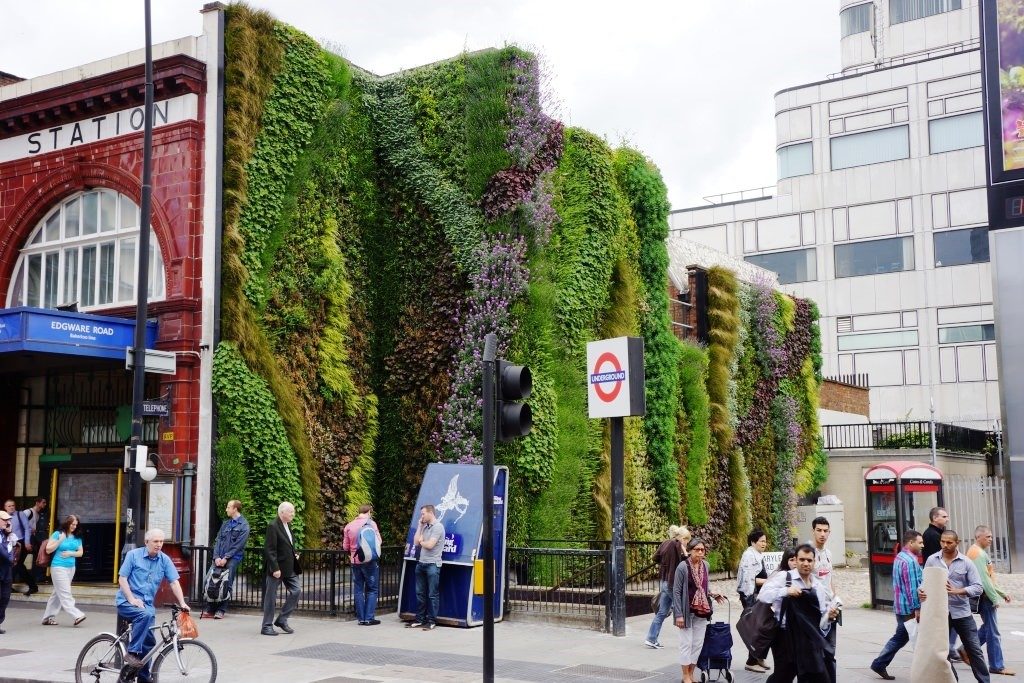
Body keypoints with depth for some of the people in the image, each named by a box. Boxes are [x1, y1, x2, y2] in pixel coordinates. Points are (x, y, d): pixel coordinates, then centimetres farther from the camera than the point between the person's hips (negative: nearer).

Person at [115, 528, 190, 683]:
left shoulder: (165, 560, 3)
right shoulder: (133, 555, -5)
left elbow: (174, 582, 0)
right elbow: (122, 579, -6)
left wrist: (182, 603, -12)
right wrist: (132, 599, -17)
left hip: (147, 603, 4)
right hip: (126, 601, -4)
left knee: (149, 640, -2)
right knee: (146, 615, -34)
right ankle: (132, 653, -26)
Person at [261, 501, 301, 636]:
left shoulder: (287, 526, 13)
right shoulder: (273, 527, -15)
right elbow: (269, 550, -19)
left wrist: (295, 554, 9)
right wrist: (275, 568, -23)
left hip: (289, 568, 8)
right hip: (277, 568, -8)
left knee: (296, 591, 3)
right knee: (271, 597, 2)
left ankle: (281, 620, 14)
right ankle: (267, 626, 11)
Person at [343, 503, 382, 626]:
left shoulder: (349, 526, 5)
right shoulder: (370, 523, -6)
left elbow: (345, 546, 8)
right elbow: (378, 541, -7)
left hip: (355, 561, 4)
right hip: (369, 561, -4)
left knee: (358, 590, 9)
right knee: (371, 589, 4)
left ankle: (361, 618, 10)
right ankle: (369, 618, 1)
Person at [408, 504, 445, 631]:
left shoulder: (438, 527, -10)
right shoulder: (425, 527, 16)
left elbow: (430, 545, -18)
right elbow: (416, 542, 10)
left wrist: (421, 541, 3)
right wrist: (420, 526, 9)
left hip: (432, 564, -8)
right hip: (421, 563, 8)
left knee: (432, 595, -2)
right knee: (420, 593, 11)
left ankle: (431, 621, 2)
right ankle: (419, 619, 18)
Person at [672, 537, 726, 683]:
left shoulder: (705, 565, 3)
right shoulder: (683, 567, -15)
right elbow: (676, 591, -13)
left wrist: (712, 595, 2)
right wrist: (679, 614, -16)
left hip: (701, 611, 5)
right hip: (687, 611, -5)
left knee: (698, 643, 9)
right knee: (686, 643, 1)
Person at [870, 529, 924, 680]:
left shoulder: (899, 557, 15)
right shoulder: (910, 560, -18)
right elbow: (912, 587, -21)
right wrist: (917, 608, -20)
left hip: (900, 607, 10)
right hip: (909, 608, -10)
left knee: (900, 637, 14)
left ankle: (879, 664, 14)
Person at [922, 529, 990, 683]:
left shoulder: (966, 562, -3)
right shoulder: (932, 560, 1)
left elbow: (978, 587, -7)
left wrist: (957, 591, -22)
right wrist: (921, 591, -18)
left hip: (961, 612, -1)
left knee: (974, 649, 3)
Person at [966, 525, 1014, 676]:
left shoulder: (976, 551, 15)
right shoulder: (979, 553, -16)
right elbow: (983, 579, -22)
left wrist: (1002, 593, 16)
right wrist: (995, 598, -18)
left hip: (984, 595, 10)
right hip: (984, 596, -10)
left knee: (988, 627, 19)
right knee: (993, 631, -3)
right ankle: (997, 666, 3)